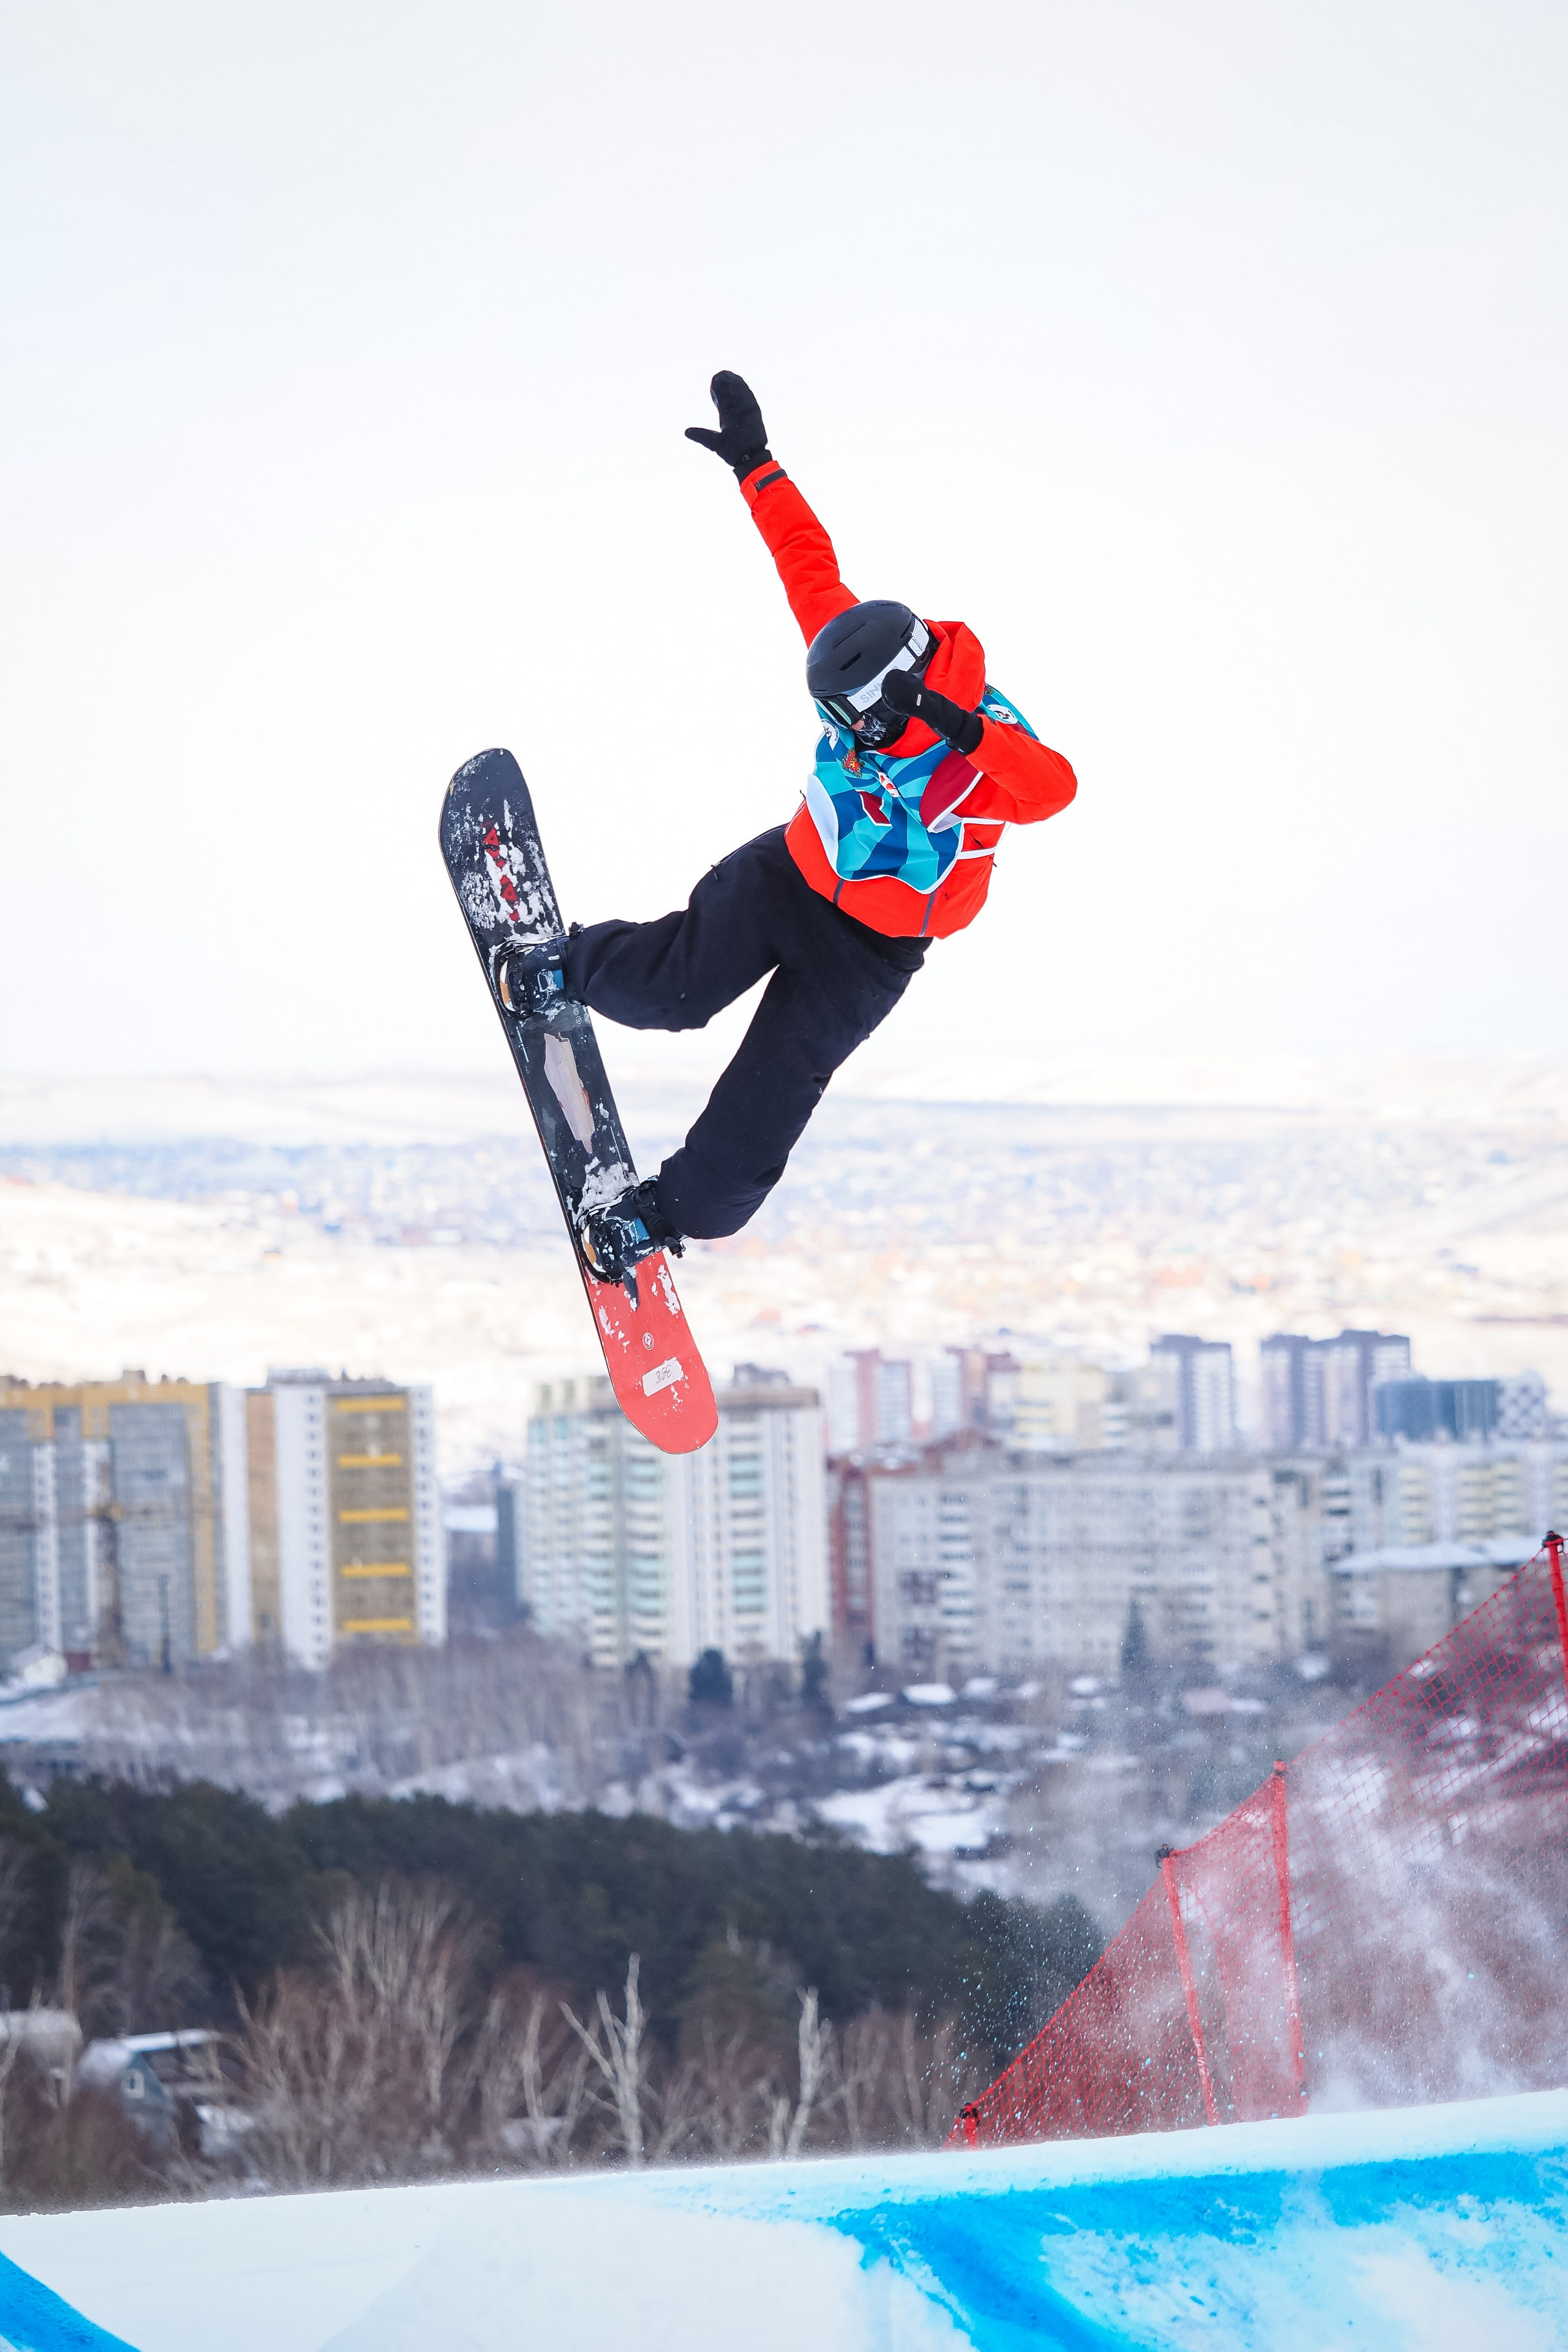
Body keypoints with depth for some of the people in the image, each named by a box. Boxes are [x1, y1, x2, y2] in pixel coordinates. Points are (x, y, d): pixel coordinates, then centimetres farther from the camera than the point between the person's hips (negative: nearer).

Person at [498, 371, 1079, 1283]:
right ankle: (574, 967, 21)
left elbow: (1056, 787, -52)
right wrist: (757, 467, -6)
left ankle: (680, 1208, 16)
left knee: (774, 1084, -4)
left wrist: (963, 734, -65)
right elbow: (810, 562, -7)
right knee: (676, 987, -11)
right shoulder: (856, 661, -17)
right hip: (790, 875, 3)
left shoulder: (991, 752, -31)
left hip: (873, 947, -3)